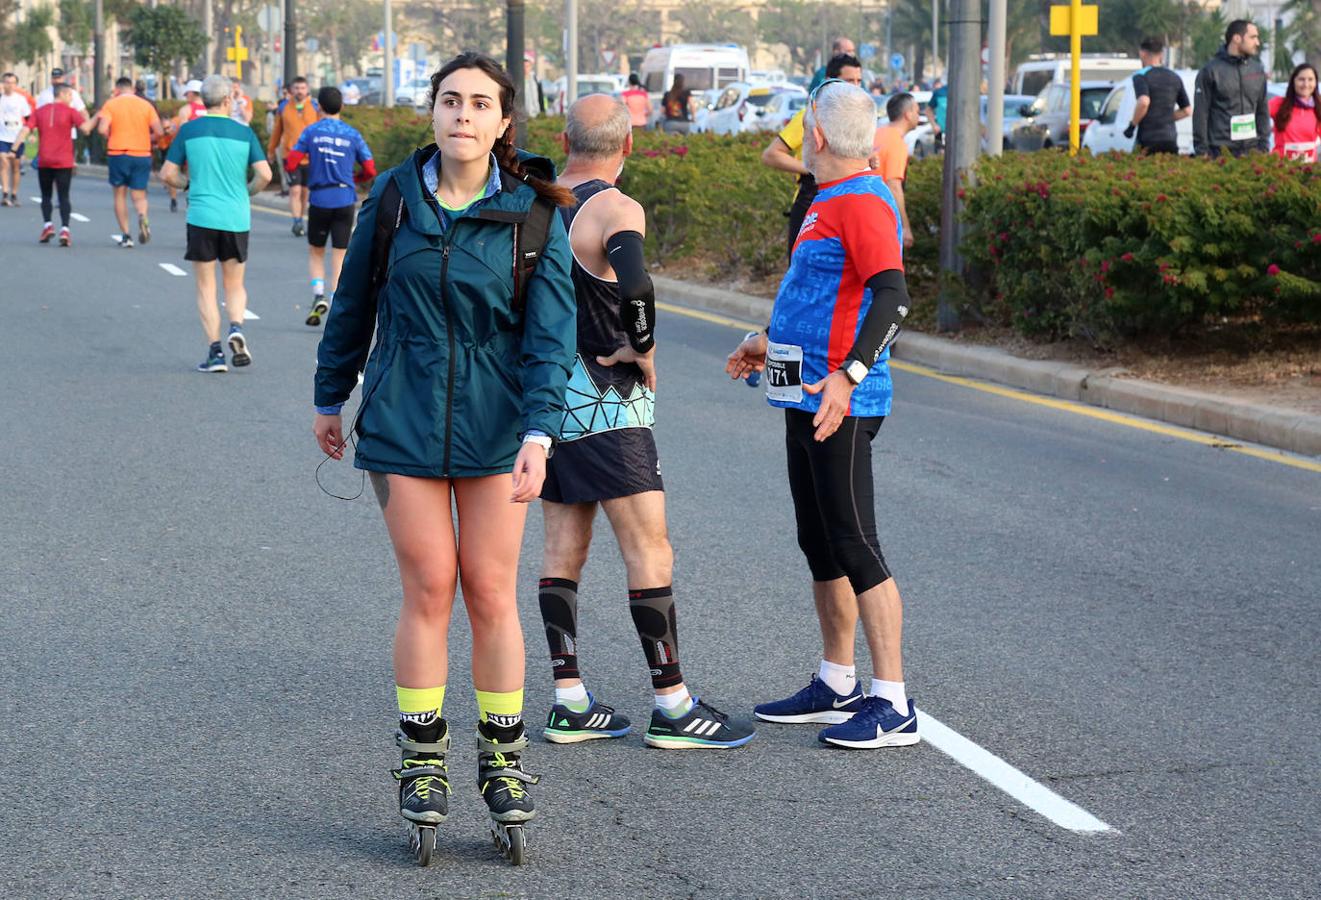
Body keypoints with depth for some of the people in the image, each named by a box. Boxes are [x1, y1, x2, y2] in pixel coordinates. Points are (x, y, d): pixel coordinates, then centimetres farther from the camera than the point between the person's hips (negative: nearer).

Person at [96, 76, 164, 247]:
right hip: (142, 155, 1)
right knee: (139, 196, 6)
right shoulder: (146, 105, 4)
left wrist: (110, 137, 7)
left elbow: (102, 129, -14)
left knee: (120, 194, 12)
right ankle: (142, 217, -27)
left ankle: (126, 235, 7)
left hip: (118, 154, -1)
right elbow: (159, 131, -1)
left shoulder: (111, 104, -1)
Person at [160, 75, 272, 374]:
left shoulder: (189, 130, 0)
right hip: (237, 218, 1)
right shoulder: (244, 132, 1)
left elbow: (167, 174, 1)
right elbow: (264, 174, -5)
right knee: (235, 285, 15)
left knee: (206, 288, 7)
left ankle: (215, 350, -2)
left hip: (201, 217, -1)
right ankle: (236, 327, -13)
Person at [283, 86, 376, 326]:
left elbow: (291, 164, -7)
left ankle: (319, 295, -4)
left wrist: (288, 163, 17)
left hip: (319, 200, -1)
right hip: (345, 200, 1)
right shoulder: (352, 134, 2)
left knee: (315, 252, 16)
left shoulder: (311, 131, -2)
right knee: (339, 255, 5)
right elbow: (370, 171, 2)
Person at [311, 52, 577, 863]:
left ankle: (505, 760, 17)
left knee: (492, 593, 2)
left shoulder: (532, 215, -6)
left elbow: (550, 332, -9)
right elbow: (354, 303, 10)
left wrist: (539, 432, -19)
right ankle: (423, 762, 14)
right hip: (403, 420, 1)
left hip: (494, 424, 0)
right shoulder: (395, 198, -1)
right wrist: (330, 398, 16)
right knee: (429, 589, 1)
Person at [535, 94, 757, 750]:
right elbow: (634, 284, -33)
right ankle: (673, 707, 0)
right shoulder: (618, 210, -15)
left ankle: (569, 702, 12)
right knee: (650, 551, -3)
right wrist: (643, 348, -18)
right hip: (604, 399, -8)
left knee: (564, 548, 11)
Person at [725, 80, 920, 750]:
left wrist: (848, 374, -35)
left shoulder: (862, 203, -16)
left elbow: (892, 295, -26)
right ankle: (838, 686, 28)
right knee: (819, 543, 16)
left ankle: (893, 706, -4)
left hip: (840, 403, -10)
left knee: (854, 545, -8)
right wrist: (772, 343, 33)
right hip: (807, 395, 11)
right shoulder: (829, 202, 16)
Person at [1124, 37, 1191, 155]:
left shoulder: (1141, 76, -5)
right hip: (1170, 139, 5)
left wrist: (1132, 125, -12)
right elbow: (1187, 110, 15)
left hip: (1148, 140, -5)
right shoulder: (1175, 78, 14)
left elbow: (1143, 102, -24)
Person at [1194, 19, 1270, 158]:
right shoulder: (1211, 71, -3)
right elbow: (1200, 114, -4)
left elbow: (1262, 110, 16)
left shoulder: (1257, 69, 11)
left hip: (1251, 150, 4)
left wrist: (1264, 146, 9)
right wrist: (1202, 152, -8)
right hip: (1220, 151, -4)